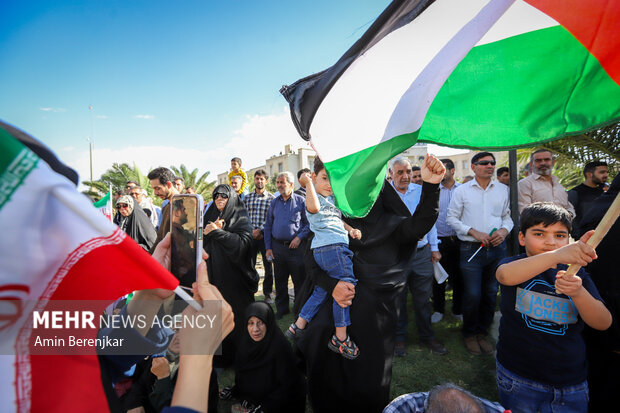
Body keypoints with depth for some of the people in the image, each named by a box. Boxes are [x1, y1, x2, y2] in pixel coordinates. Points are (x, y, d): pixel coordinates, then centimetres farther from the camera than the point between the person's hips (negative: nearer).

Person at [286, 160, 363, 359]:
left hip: (322, 251, 10)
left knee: (321, 290, 17)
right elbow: (313, 207, -29)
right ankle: (340, 338, 6)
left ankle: (298, 326, 27)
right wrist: (308, 183, -19)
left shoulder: (331, 198, 23)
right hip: (333, 247, -10)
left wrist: (350, 230, 12)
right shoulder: (314, 197, -5)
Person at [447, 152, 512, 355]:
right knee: (473, 295, -2)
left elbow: (508, 216, 14)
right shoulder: (461, 190, 0)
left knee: (491, 293, 12)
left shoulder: (502, 189, 9)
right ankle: (469, 334, 20)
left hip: (497, 248, 4)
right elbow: (452, 218, -1)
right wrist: (474, 232, -12)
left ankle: (482, 332, 30)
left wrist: (504, 230, -7)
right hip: (471, 249, -3)